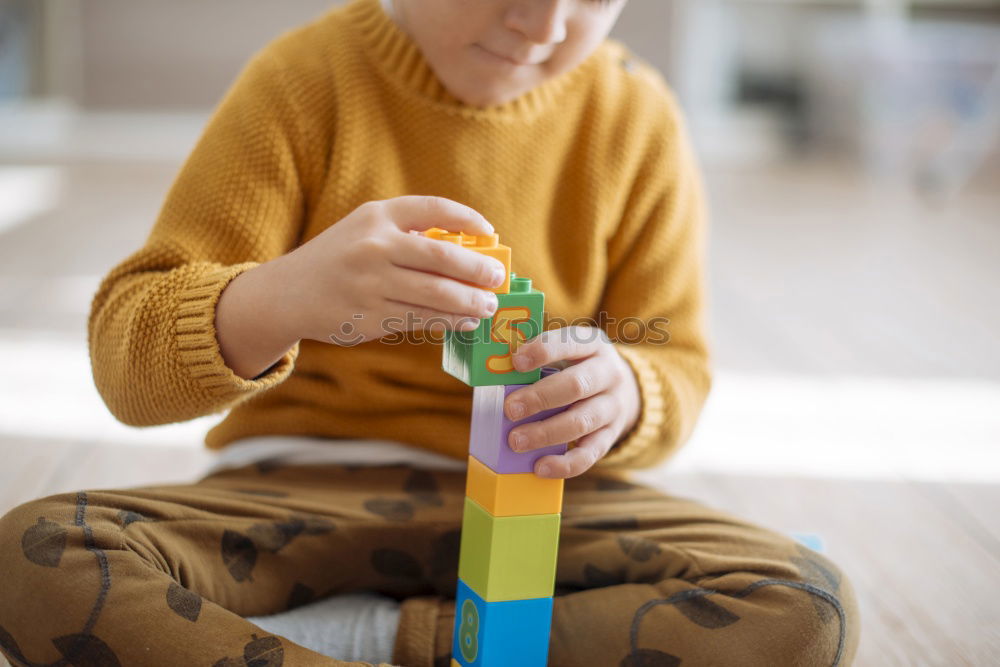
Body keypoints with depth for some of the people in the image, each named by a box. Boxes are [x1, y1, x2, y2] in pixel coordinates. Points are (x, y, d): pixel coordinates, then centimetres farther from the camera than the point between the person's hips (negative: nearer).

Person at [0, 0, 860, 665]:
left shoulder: (636, 119, -2)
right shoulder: (307, 79, -10)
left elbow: (675, 369, 4)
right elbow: (126, 356, -16)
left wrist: (620, 393, -22)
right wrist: (282, 300, -39)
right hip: (303, 490, -1)